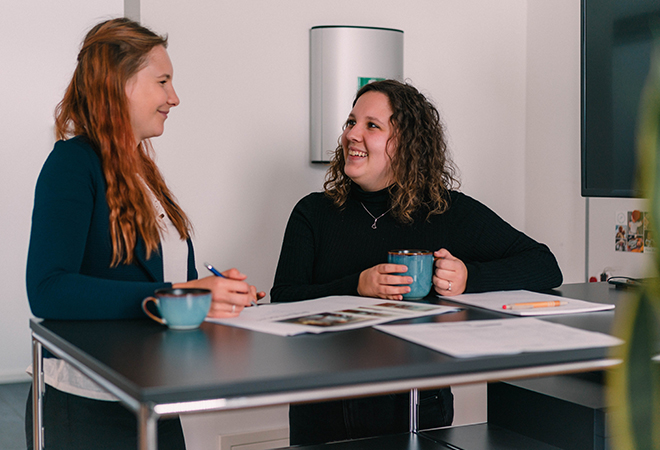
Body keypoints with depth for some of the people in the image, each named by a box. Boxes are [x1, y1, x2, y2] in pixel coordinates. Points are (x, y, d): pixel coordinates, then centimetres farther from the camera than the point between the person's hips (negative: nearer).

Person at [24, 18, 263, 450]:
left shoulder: (141, 168, 13)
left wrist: (217, 285, -6)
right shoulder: (73, 164, -14)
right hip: (87, 409, -8)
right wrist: (176, 297, -31)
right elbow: (48, 291, -27)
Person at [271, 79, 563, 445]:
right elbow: (282, 302, -3)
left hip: (414, 406, -1)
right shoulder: (314, 213, 6)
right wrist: (356, 287, -18)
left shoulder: (452, 214, 2)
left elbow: (546, 268, 1)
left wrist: (470, 278, -15)